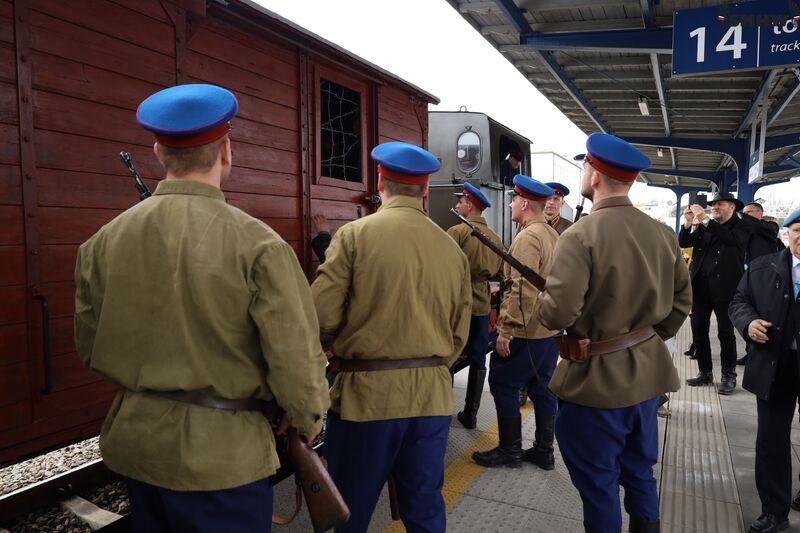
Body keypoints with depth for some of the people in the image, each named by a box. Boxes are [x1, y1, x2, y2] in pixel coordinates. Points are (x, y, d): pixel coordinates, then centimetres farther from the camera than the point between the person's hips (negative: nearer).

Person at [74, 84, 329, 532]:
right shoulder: (258, 244, -20)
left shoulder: (104, 241, -4)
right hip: (223, 457, -5)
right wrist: (308, 424, 0)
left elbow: (90, 347, 6)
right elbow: (296, 358, -19)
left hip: (136, 445, 5)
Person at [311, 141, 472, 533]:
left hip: (367, 393, -4)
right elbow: (459, 334, 6)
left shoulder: (355, 234, -9)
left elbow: (322, 315, -13)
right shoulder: (452, 247, 3)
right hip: (432, 396, 4)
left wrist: (354, 330, 8)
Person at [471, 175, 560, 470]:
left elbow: (522, 290, -25)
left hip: (525, 332, -9)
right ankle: (544, 451, 25)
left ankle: (510, 451, 14)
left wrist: (506, 330, -22)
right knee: (542, 388, 15)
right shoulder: (553, 235, 11)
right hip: (550, 328, 9)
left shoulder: (527, 237, -18)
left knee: (503, 385, 4)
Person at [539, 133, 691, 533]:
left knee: (599, 485, 11)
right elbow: (682, 300, 9)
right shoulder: (663, 233, 2)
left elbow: (559, 313, -27)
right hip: (647, 373, 7)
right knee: (640, 475, 24)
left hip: (597, 380, -7)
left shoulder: (579, 236, -22)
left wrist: (542, 303, -5)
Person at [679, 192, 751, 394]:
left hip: (724, 286, -5)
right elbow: (683, 242, 7)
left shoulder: (741, 227, 1)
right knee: (698, 329, 7)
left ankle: (729, 376, 12)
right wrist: (689, 223, -8)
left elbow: (731, 238, -20)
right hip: (701, 284, 5)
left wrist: (705, 220, -23)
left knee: (725, 332, 1)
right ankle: (704, 372, 19)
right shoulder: (704, 227, 14)